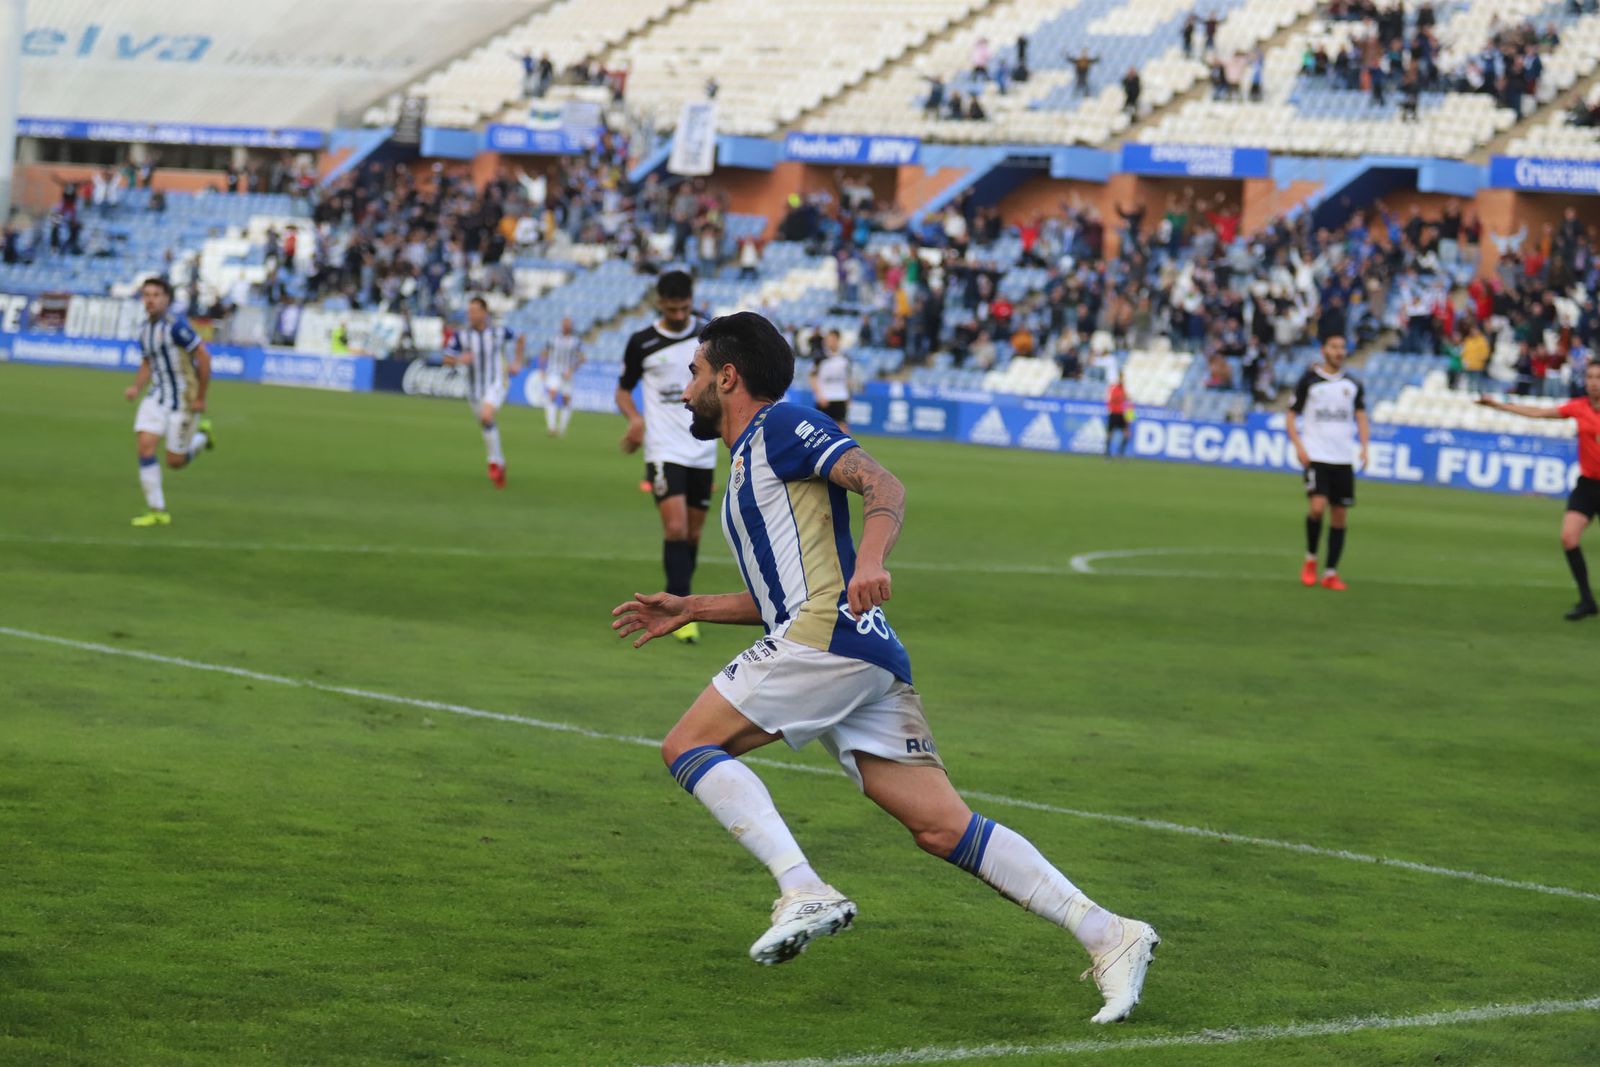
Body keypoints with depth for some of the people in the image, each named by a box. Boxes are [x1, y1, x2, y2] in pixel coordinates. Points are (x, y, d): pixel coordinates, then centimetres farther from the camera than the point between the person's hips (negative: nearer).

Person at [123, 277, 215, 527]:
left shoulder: (176, 325, -19)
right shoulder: (145, 328, 6)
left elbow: (204, 357, -18)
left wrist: (201, 398, -15)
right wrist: (136, 387, 0)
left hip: (184, 399, -7)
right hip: (158, 396, 7)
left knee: (175, 462, -1)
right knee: (145, 445, -11)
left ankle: (202, 435, 31)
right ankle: (157, 511, -4)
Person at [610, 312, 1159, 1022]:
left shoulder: (781, 426, 3)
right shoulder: (750, 460, 31)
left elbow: (883, 485, -12)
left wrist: (870, 558, -30)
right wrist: (690, 610, 35)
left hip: (829, 638, -9)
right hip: (868, 661, 9)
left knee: (688, 746, -4)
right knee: (943, 828, -3)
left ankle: (805, 893, -20)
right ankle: (1109, 936, -12)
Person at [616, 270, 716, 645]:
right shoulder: (642, 343, -3)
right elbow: (623, 389, 8)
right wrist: (635, 418, -11)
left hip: (702, 451, 3)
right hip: (664, 450, -3)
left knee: (693, 534, 9)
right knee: (675, 528, -17)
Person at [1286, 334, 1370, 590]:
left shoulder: (1352, 384, 10)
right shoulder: (1309, 380, 1)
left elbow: (1361, 416, 9)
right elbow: (1291, 416, 5)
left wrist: (1364, 446, -8)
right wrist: (1298, 446, -9)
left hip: (1344, 458, 4)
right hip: (1315, 456, -4)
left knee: (1341, 516, 2)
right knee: (1318, 506, -21)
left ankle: (1331, 573, 10)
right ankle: (1310, 560, 2)